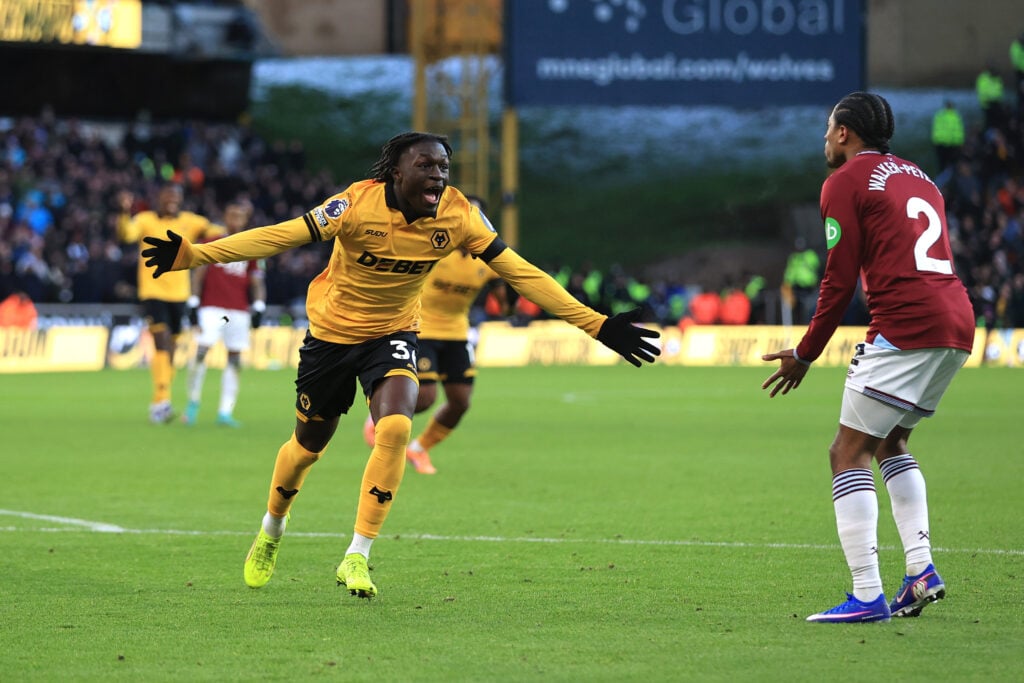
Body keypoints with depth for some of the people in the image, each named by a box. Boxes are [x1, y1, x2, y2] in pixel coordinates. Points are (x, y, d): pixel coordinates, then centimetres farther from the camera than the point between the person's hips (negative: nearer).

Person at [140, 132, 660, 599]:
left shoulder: (458, 216, -18)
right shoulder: (359, 203, -27)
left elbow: (519, 272, -14)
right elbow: (279, 236, -29)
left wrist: (596, 326, -17)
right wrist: (194, 255, -38)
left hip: (393, 334, 1)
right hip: (331, 331, -1)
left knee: (395, 429, -24)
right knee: (308, 445, 12)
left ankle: (357, 557, -14)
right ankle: (271, 533, 43)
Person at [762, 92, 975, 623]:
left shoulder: (846, 181, 1)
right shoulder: (919, 178, 24)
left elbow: (840, 280, -3)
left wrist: (804, 355, 5)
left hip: (906, 326, -8)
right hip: (958, 323, 8)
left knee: (849, 454, -4)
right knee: (890, 442, 24)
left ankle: (867, 596, -12)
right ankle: (921, 570, 12)